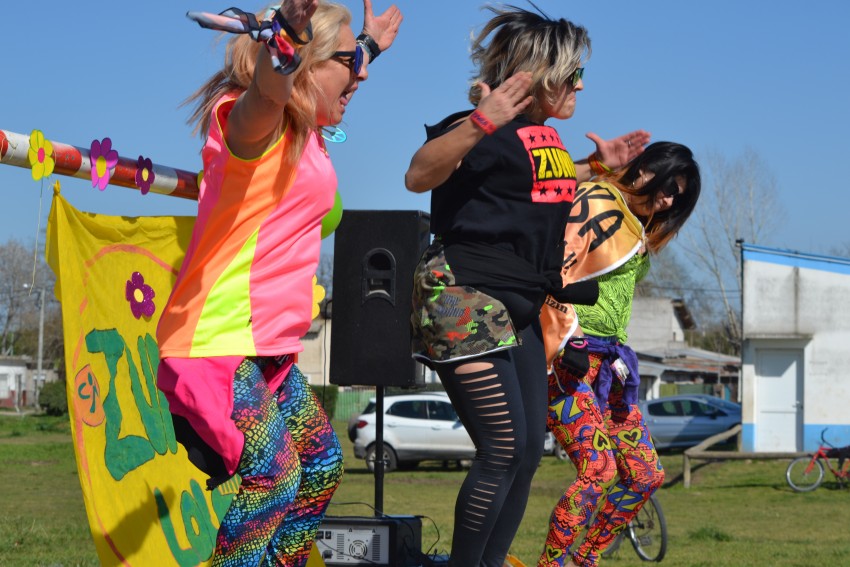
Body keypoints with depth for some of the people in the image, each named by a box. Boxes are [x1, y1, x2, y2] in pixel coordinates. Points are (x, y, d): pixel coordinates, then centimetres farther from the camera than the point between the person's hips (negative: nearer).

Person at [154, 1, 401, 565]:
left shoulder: (303, 132, 15)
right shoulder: (257, 122, -14)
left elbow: (335, 93, 41)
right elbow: (269, 88, -41)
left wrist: (369, 47, 50)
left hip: (269, 349, 11)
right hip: (223, 343, -11)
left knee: (320, 464, 17)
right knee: (274, 480, -17)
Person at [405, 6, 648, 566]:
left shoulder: (545, 134, 12)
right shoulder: (492, 130, -15)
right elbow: (418, 176, -30)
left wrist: (596, 164, 23)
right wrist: (481, 122, -41)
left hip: (518, 310, 10)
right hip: (465, 302, -10)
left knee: (529, 450, 8)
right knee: (504, 448, -12)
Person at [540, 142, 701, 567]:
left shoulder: (637, 230, 22)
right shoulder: (598, 202, -5)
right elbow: (558, 270, -17)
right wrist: (570, 340, -23)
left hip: (607, 366, 9)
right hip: (572, 361, -9)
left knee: (647, 475, 5)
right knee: (599, 470, -22)